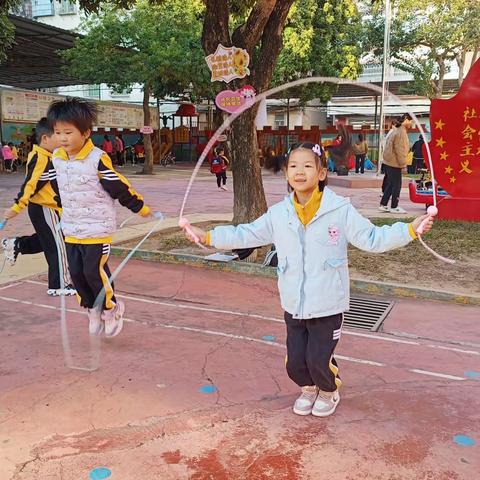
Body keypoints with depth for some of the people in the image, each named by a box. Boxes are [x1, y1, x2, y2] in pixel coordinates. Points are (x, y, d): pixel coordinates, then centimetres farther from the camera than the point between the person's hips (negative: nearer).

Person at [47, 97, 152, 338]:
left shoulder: (98, 159, -19)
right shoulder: (56, 158, 3)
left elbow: (119, 186, -12)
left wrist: (140, 208, -4)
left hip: (97, 228, -7)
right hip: (71, 229, 7)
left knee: (94, 271, -4)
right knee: (76, 273, 10)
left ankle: (111, 308, 20)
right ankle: (93, 308, 30)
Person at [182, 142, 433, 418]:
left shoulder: (341, 210, -10)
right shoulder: (278, 214, 0)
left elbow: (372, 239, -9)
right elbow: (246, 235, 9)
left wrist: (411, 229, -20)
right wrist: (207, 236, 6)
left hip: (328, 305, -3)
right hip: (293, 305, 4)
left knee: (320, 360, 2)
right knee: (295, 361, 11)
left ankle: (329, 392, 38)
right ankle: (308, 389, 46)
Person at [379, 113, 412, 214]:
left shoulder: (396, 130, 15)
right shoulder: (401, 132, -16)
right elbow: (400, 150, -19)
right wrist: (403, 163, -13)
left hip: (388, 162, 10)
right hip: (394, 163, -10)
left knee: (390, 184, 14)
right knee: (396, 185, -1)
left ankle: (383, 205, 18)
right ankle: (394, 207, 6)